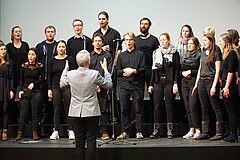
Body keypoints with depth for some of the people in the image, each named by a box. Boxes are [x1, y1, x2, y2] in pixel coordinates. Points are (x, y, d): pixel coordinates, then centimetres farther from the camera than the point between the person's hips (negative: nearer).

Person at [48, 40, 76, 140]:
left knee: (68, 109, -1)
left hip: (67, 87, -2)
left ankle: (71, 131, 5)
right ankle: (56, 131, 9)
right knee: (56, 110, 4)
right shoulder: (52, 61, 8)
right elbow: (49, 76, 9)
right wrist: (49, 89, 1)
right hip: (55, 87, 2)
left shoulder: (70, 59, 2)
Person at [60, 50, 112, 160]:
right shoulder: (95, 74, -13)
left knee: (79, 140, 9)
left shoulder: (70, 74, -6)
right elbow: (109, 85, 2)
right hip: (91, 112, -2)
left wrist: (65, 70, 25)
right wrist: (105, 70, 12)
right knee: (91, 140, 4)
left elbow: (62, 84, 15)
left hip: (76, 112, 2)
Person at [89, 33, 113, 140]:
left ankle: (103, 132, 1)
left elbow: (109, 72, 3)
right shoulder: (89, 56, 14)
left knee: (103, 109, -1)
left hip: (103, 86, -1)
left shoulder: (107, 56, 12)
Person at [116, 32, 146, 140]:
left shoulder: (140, 54, 8)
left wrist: (133, 71, -13)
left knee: (139, 109, -1)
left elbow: (143, 69, 0)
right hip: (124, 85, 2)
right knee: (124, 109, 1)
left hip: (137, 85, -2)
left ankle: (139, 132, 5)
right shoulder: (121, 55, 17)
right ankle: (124, 132, 6)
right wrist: (124, 71, -7)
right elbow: (117, 71, 12)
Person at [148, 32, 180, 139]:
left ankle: (170, 130, 0)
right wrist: (151, 84, 11)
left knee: (169, 106, -3)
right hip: (158, 82, 4)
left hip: (169, 82, -3)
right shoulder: (156, 53, 15)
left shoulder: (174, 53, 3)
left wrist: (175, 83, -11)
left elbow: (176, 69, -1)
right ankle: (156, 130, 6)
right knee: (157, 106, 1)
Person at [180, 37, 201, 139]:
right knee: (188, 107, 4)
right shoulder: (185, 56, 18)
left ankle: (197, 130, -5)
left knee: (193, 107, -13)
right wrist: (183, 73, 2)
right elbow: (180, 70, 23)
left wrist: (191, 72, -11)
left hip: (195, 82, -6)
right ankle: (191, 130, 8)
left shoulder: (199, 55, -2)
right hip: (185, 83, 6)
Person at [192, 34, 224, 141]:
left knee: (216, 107, -4)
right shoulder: (203, 53, 15)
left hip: (211, 80, -7)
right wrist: (196, 84, 15)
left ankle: (219, 133, -2)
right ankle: (205, 133, 13)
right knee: (204, 108, 9)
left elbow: (217, 71, -11)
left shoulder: (216, 53, -6)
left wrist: (214, 86, -17)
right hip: (202, 81, 7)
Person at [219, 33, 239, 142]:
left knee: (231, 111, -6)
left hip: (230, 85, -10)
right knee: (230, 111, 10)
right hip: (227, 85, 10)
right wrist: (223, 83, 17)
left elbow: (231, 71, -16)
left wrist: (227, 86, -18)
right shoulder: (227, 53, 17)